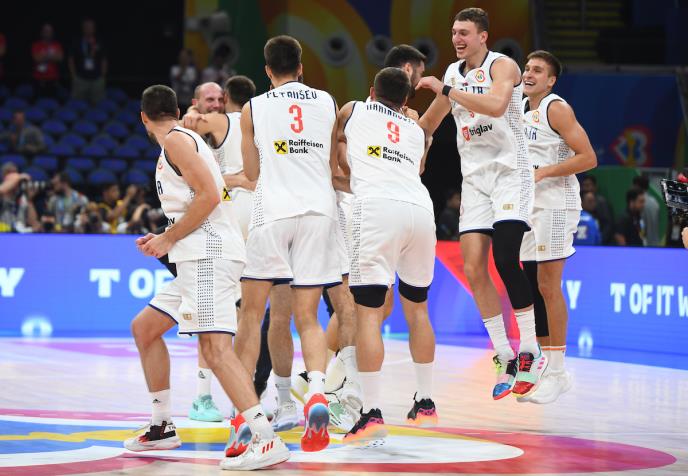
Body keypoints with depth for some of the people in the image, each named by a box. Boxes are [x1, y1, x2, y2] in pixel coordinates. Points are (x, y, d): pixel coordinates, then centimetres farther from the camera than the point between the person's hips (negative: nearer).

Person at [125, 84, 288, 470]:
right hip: (199, 259, 11)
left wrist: (168, 238, -10)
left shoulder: (175, 140, -5)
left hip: (208, 256, -11)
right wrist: (164, 239, 26)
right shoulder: (186, 139, 25)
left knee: (215, 346, -21)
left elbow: (209, 196, -17)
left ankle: (267, 440, -32)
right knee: (144, 327, 20)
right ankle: (162, 428, 25)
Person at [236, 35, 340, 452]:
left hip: (273, 211, -2)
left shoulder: (254, 108, 7)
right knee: (307, 317, 4)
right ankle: (317, 394, -21)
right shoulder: (328, 103, 12)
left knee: (252, 312, 10)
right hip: (319, 211, 2)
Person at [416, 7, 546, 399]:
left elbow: (496, 105, -31)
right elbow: (429, 122, 30)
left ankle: (532, 352, -11)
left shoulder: (502, 66, -9)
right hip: (475, 176, 7)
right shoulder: (454, 73, 13)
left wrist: (446, 90, -29)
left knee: (505, 258, -21)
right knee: (474, 268, -4)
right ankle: (506, 360, 2)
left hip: (510, 171, -7)